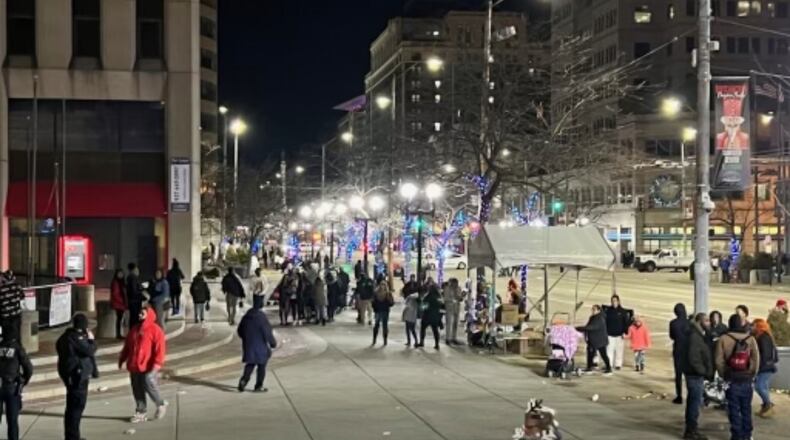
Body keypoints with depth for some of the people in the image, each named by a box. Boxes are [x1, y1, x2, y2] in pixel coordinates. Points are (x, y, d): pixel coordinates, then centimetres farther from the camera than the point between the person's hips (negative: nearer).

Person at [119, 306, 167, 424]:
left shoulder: (155, 330, -7)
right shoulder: (134, 329, 16)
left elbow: (160, 348, -14)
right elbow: (127, 346, 22)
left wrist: (157, 363, -22)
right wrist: (122, 359, 19)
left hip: (148, 367, -7)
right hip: (134, 366, 7)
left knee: (150, 386, -7)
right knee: (137, 391, 8)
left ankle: (161, 405, 17)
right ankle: (141, 412, 16)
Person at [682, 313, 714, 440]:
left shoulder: (698, 335, 14)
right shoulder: (695, 336, -19)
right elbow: (693, 358, -25)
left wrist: (705, 372, 14)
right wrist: (704, 372, -18)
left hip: (695, 374, 11)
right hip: (695, 374, -11)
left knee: (693, 402, 16)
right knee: (696, 402, -5)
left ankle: (690, 429, 24)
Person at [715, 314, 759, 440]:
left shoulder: (723, 339, -8)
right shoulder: (750, 339, -5)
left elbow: (719, 361, -9)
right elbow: (756, 360, -7)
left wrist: (724, 375, 4)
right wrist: (752, 375, 5)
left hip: (731, 380, -2)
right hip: (747, 380, 2)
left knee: (734, 410, 5)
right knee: (746, 409, 15)